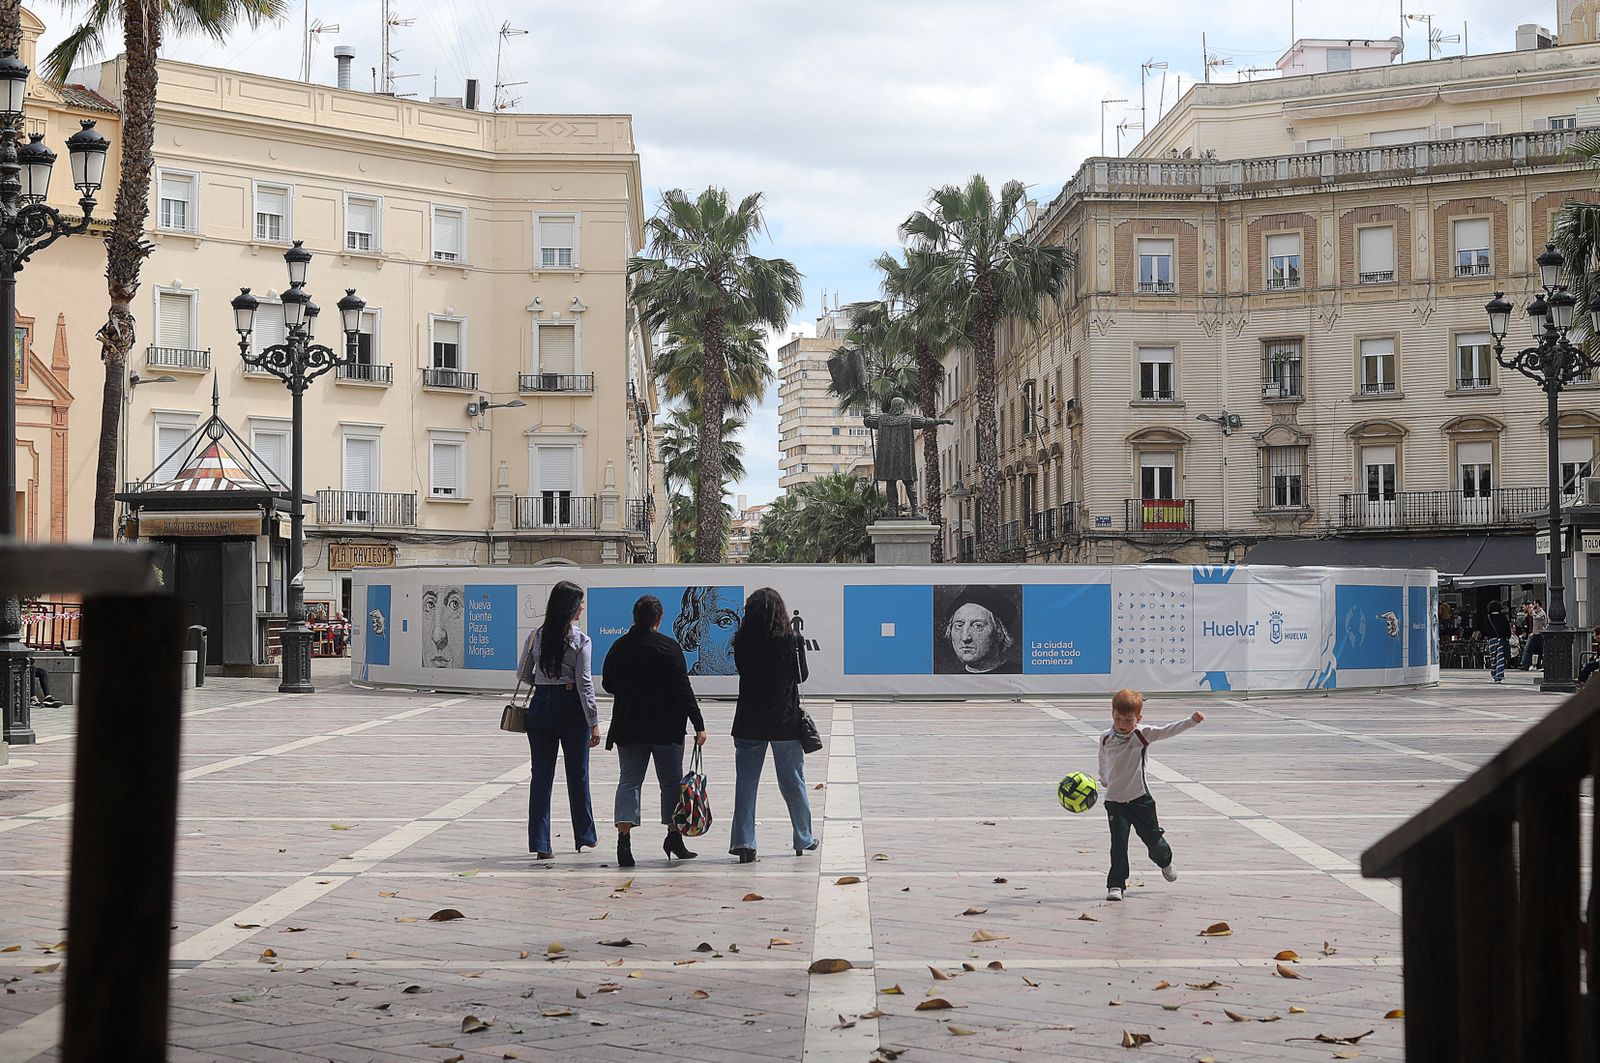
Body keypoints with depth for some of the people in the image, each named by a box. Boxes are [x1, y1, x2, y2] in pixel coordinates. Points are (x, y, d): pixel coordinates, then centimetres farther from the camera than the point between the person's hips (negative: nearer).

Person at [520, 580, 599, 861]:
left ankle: (540, 843, 2)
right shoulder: (581, 641, -9)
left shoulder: (536, 636, 2)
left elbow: (523, 674, 6)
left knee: (541, 775, 5)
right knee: (577, 775, 12)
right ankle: (585, 837, 24)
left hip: (540, 705, 3)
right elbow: (584, 684, -12)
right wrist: (594, 722, -10)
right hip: (570, 707, -3)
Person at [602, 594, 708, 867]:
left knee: (629, 781, 3)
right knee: (671, 782, 11)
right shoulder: (669, 647, -9)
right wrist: (698, 725, -10)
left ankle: (624, 837, -17)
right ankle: (674, 838, 19)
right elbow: (683, 689, -12)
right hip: (666, 728, -3)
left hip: (628, 728, 3)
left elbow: (607, 684, 14)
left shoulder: (619, 647, 2)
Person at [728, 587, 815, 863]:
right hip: (785, 721, -1)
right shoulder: (791, 640, -11)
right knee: (793, 783, 12)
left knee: (745, 782, 6)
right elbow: (802, 675, 1)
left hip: (749, 723, 1)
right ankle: (803, 839, 23)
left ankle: (743, 842, 0)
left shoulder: (742, 642, -7)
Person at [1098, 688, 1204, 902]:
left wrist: (1192, 721, -29)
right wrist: (1104, 780, 32)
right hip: (1114, 801, 0)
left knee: (1152, 837, 10)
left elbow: (1168, 731, -17)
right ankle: (1116, 885, 0)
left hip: (1140, 798, 0)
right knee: (1118, 843, -8)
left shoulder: (1143, 735, -8)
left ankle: (1165, 861, 44)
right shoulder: (1106, 739, -3)